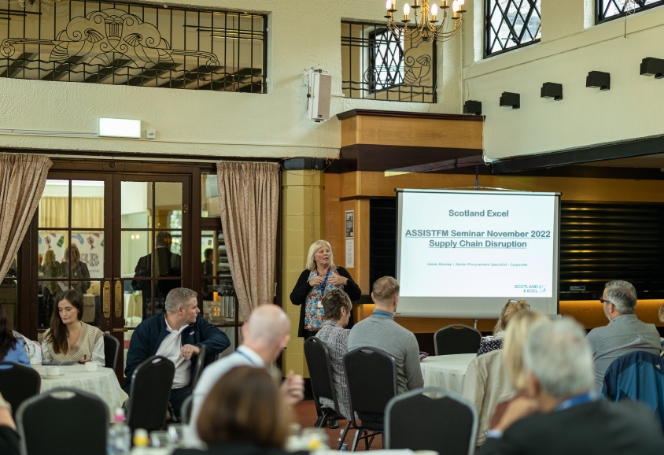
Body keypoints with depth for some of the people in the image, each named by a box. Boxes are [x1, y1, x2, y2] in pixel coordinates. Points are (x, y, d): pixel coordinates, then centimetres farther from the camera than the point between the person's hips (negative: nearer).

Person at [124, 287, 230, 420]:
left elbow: (223, 339, 2)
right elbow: (133, 368, -5)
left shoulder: (196, 323, 13)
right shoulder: (146, 328, 1)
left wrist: (198, 347, -18)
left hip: (182, 390, 3)